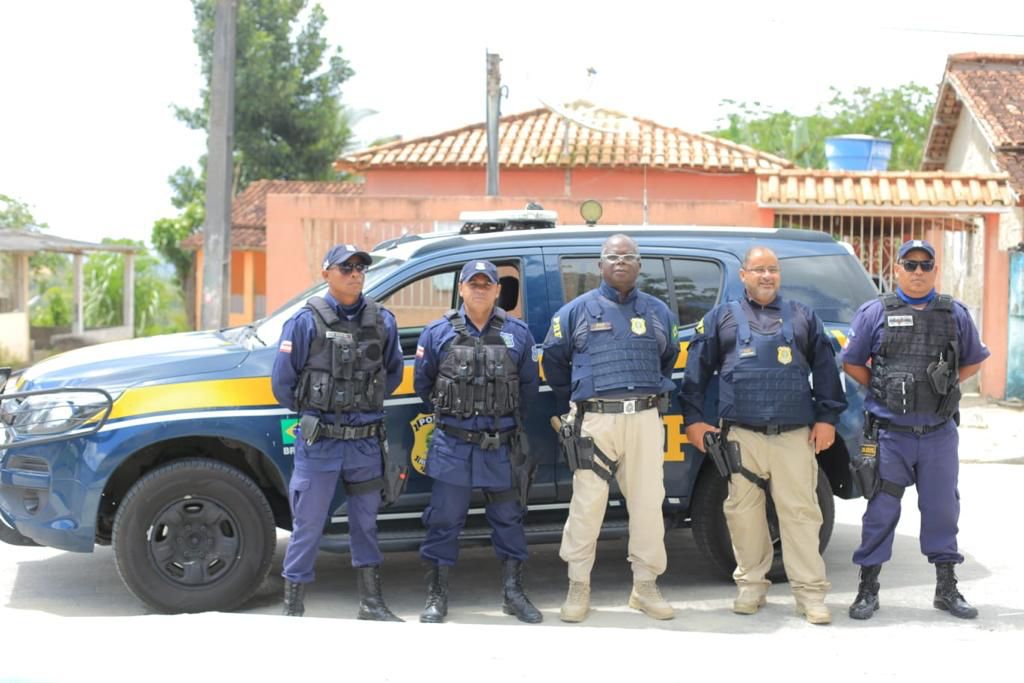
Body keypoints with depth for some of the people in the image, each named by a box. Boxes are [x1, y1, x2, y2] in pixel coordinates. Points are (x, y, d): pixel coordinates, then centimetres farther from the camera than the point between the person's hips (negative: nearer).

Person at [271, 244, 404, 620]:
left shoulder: (382, 320, 5)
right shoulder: (306, 321, -6)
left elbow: (393, 373, 17)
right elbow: (282, 382, -1)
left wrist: (364, 404, 11)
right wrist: (313, 411, 8)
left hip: (366, 441, 4)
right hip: (319, 443, -4)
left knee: (366, 522, 14)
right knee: (308, 526, 2)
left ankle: (371, 603, 25)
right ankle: (292, 608, 13)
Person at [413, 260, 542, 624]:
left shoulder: (518, 333, 4)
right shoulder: (438, 333, 1)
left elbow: (528, 386, 13)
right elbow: (422, 384, 11)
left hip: (503, 447, 1)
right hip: (452, 445, -1)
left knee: (509, 520, 8)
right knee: (443, 521, 2)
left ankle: (514, 594, 20)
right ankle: (436, 597, 12)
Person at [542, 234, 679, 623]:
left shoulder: (657, 311, 15)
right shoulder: (578, 310, 7)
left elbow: (669, 360, 27)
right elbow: (553, 358, 15)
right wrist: (572, 402, 13)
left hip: (645, 419, 3)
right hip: (594, 421, -2)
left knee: (648, 503, 4)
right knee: (587, 505, -3)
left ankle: (645, 586, 16)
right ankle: (578, 588, 7)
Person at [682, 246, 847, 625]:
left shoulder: (803, 317, 16)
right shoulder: (721, 317, 13)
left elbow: (825, 369, 14)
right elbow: (697, 369, 10)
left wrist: (827, 418, 5)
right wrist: (693, 418, 3)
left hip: (795, 436, 0)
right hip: (741, 436, 0)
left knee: (801, 512, -3)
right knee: (743, 511, 3)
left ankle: (810, 593, 2)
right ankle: (751, 584, 17)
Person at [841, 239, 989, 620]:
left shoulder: (955, 314, 8)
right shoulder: (876, 312, 1)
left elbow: (974, 360, 19)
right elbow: (852, 362, 8)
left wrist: (945, 385, 7)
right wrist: (882, 389, 1)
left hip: (939, 432, 2)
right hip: (889, 432, -2)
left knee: (942, 509, 9)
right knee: (881, 510, 1)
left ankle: (947, 589, 21)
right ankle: (868, 590, 11)